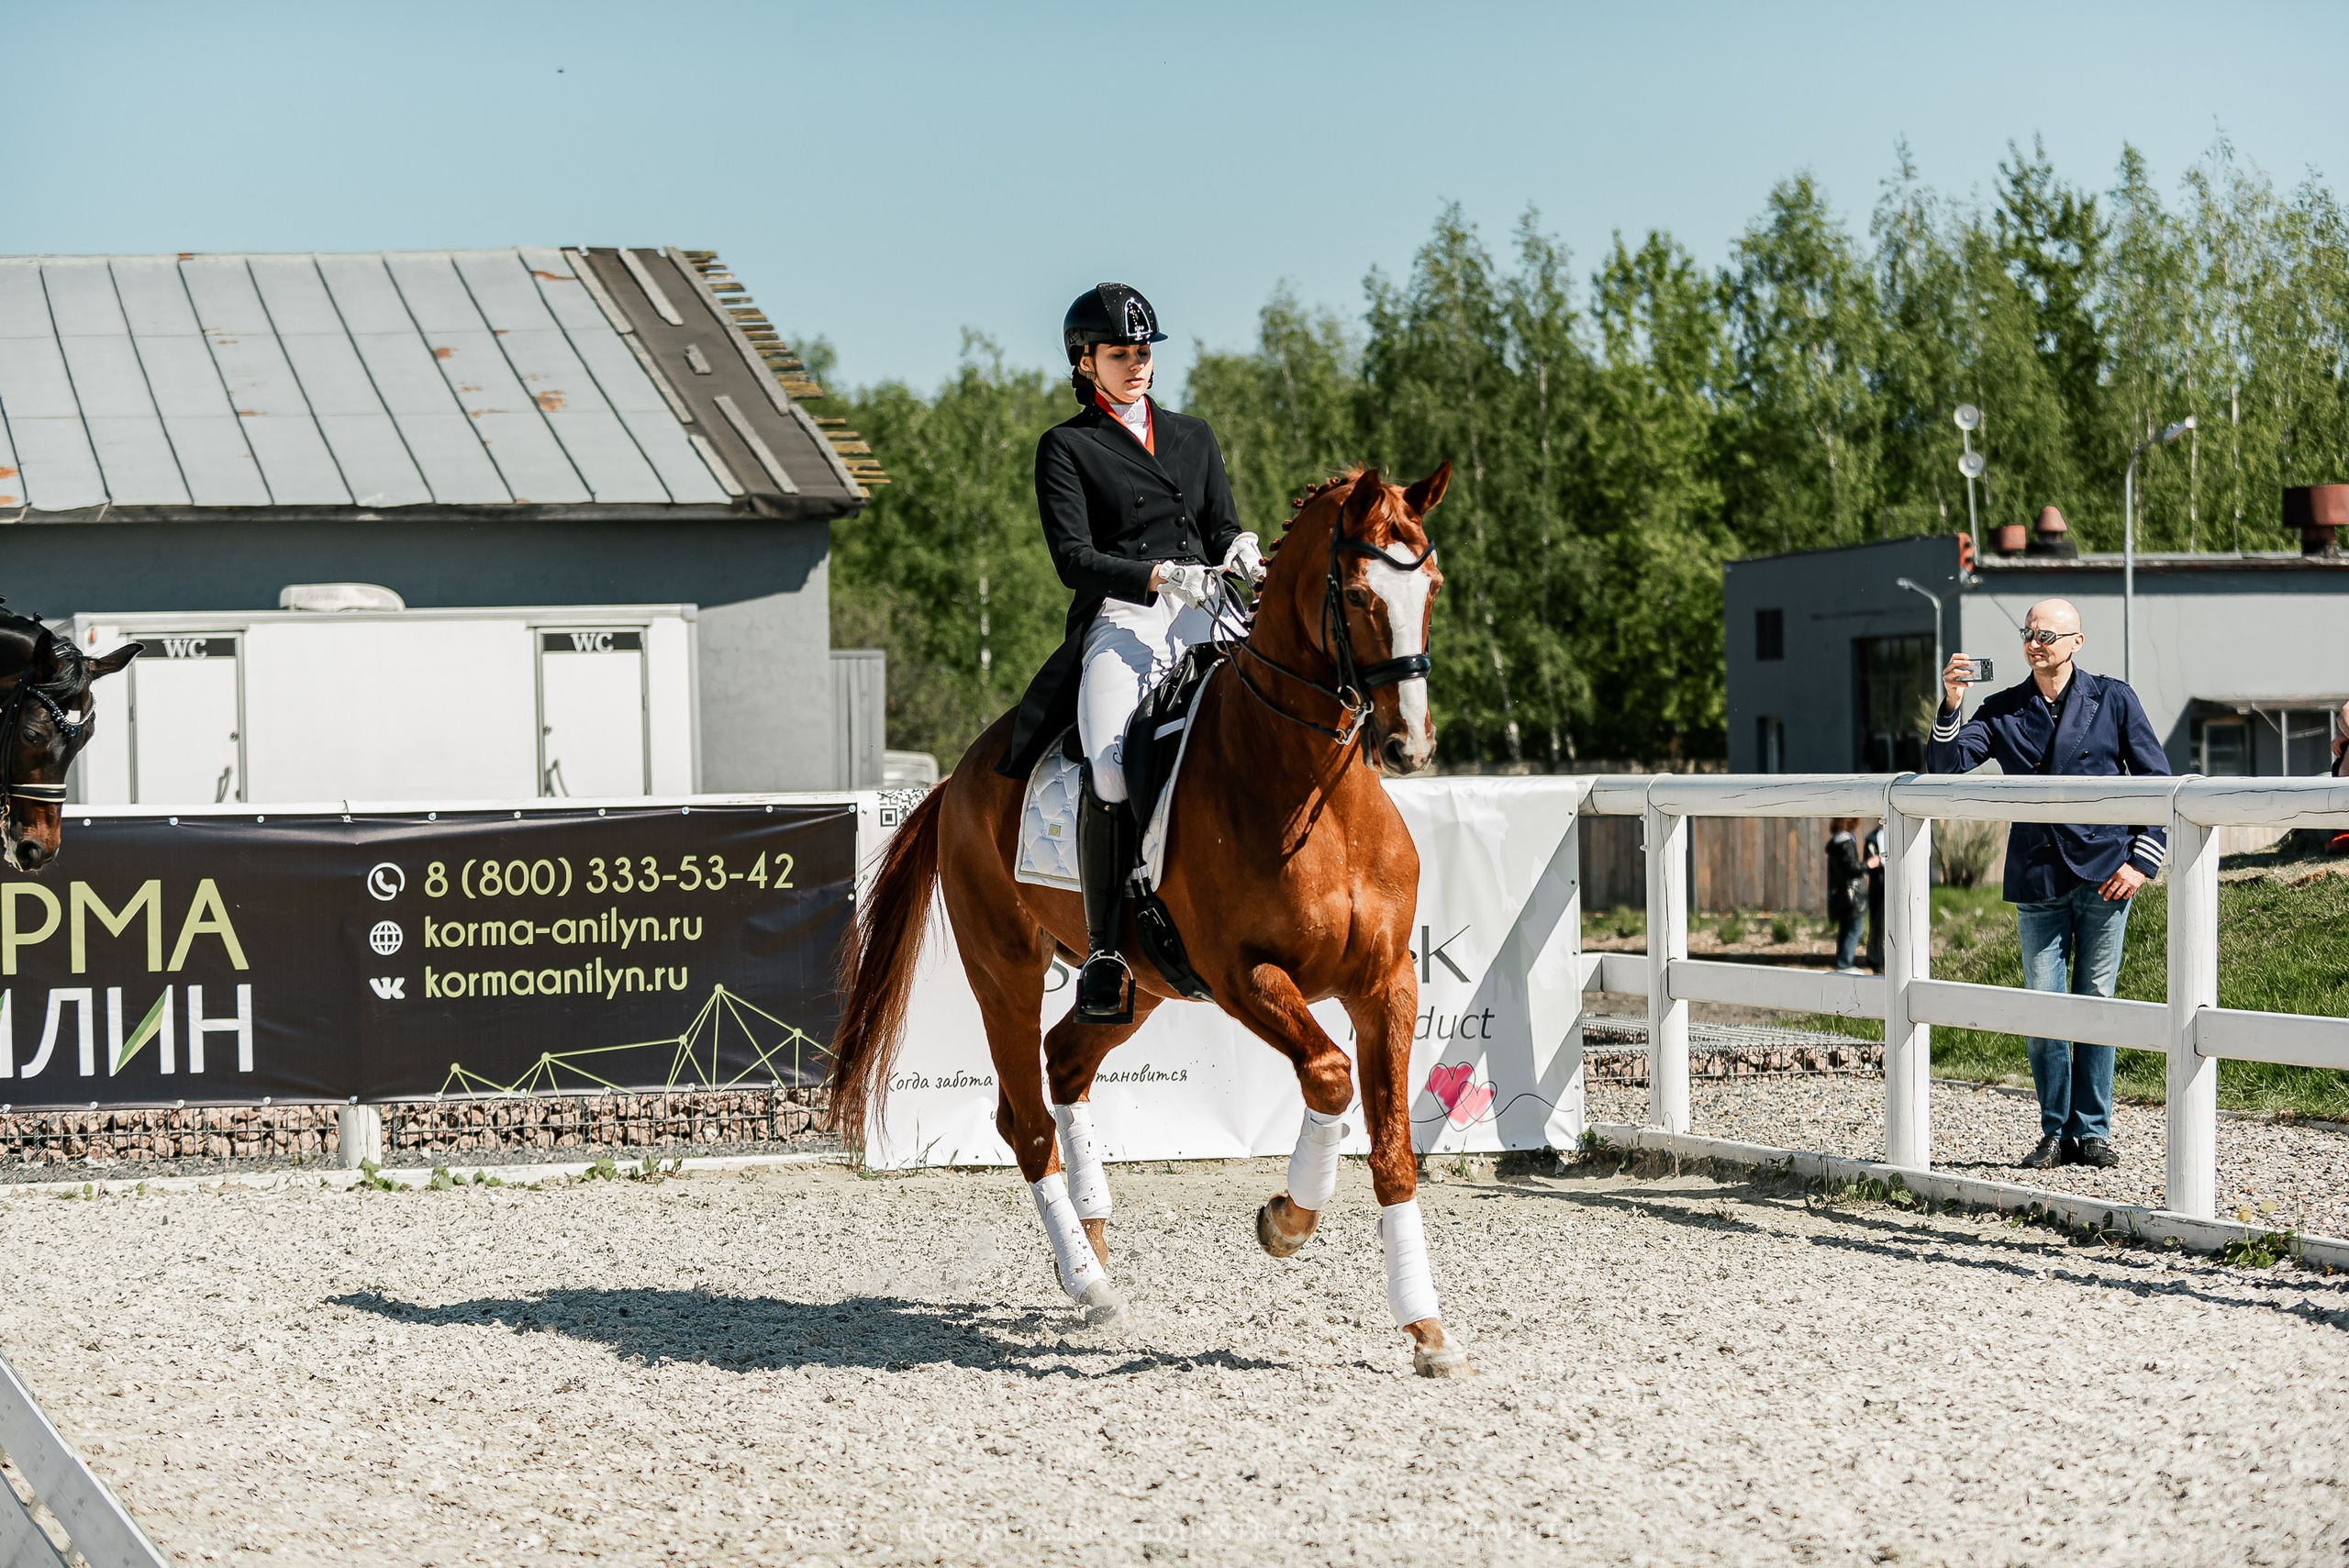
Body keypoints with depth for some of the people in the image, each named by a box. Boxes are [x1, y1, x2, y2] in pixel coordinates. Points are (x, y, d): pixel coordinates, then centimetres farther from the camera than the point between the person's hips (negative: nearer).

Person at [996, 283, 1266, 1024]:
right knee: (1110, 766, -31)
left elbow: (1223, 526, 18)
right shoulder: (1066, 447, 11)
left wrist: (1240, 550, -8)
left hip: (1206, 619, 4)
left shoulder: (1193, 436, 25)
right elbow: (1073, 557, -1)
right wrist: (1159, 575, -17)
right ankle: (1104, 955, -25)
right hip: (1120, 622, -4)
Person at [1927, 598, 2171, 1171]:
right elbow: (1945, 764, -3)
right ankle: (2055, 1133, 9)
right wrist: (1950, 707, -20)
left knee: (2095, 1004, 3)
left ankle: (2092, 1130, 10)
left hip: (2104, 878, -2)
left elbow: (2159, 781, 6)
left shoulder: (2113, 700, 3)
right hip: (2038, 882, 2)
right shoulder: (2003, 710, 7)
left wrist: (2143, 860, -2)